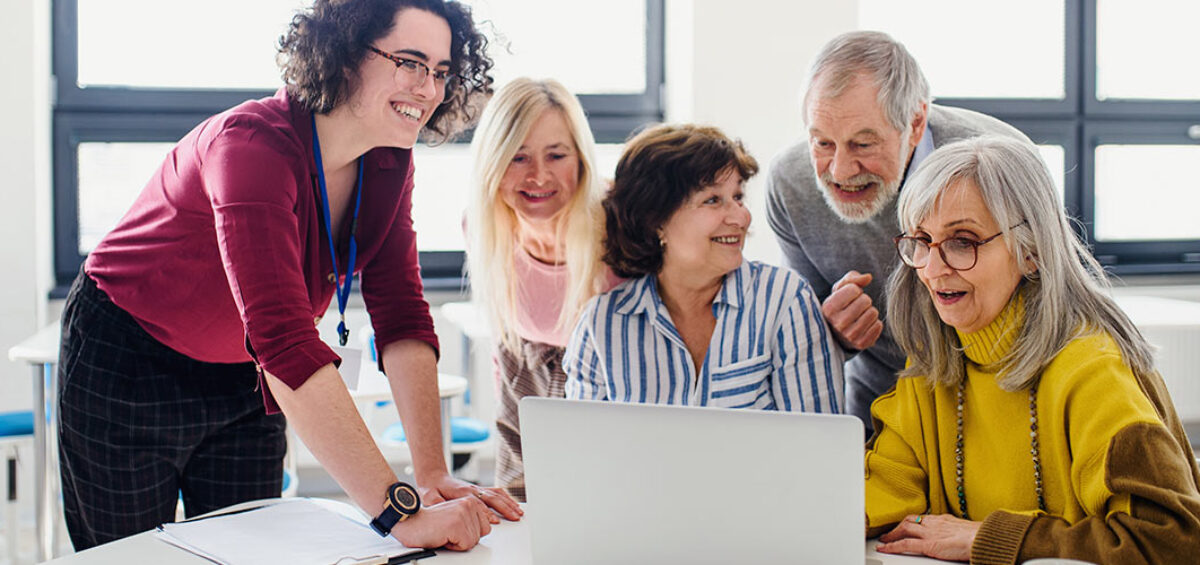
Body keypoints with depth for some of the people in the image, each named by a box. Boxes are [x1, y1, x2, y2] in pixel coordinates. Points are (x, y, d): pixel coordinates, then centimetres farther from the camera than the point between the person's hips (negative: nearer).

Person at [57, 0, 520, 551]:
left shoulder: (388, 164, -11)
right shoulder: (253, 145, -35)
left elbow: (402, 319, -14)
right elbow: (284, 338, -45)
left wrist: (433, 475, -26)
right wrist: (400, 511, -51)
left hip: (244, 378, 6)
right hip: (125, 370, -6)